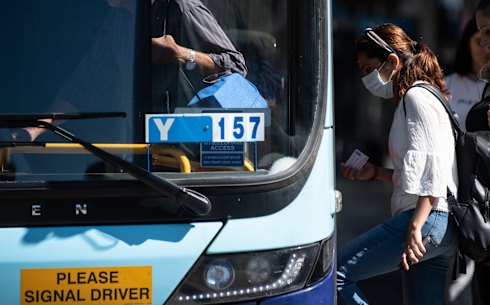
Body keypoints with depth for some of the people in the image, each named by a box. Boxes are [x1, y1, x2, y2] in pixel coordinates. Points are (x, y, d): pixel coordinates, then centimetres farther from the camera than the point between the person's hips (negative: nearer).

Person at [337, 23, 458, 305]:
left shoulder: (416, 97, -6)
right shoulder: (414, 99, 24)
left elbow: (433, 167, -17)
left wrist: (416, 227, -24)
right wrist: (375, 173, 17)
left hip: (428, 219, -11)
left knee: (334, 273, -13)